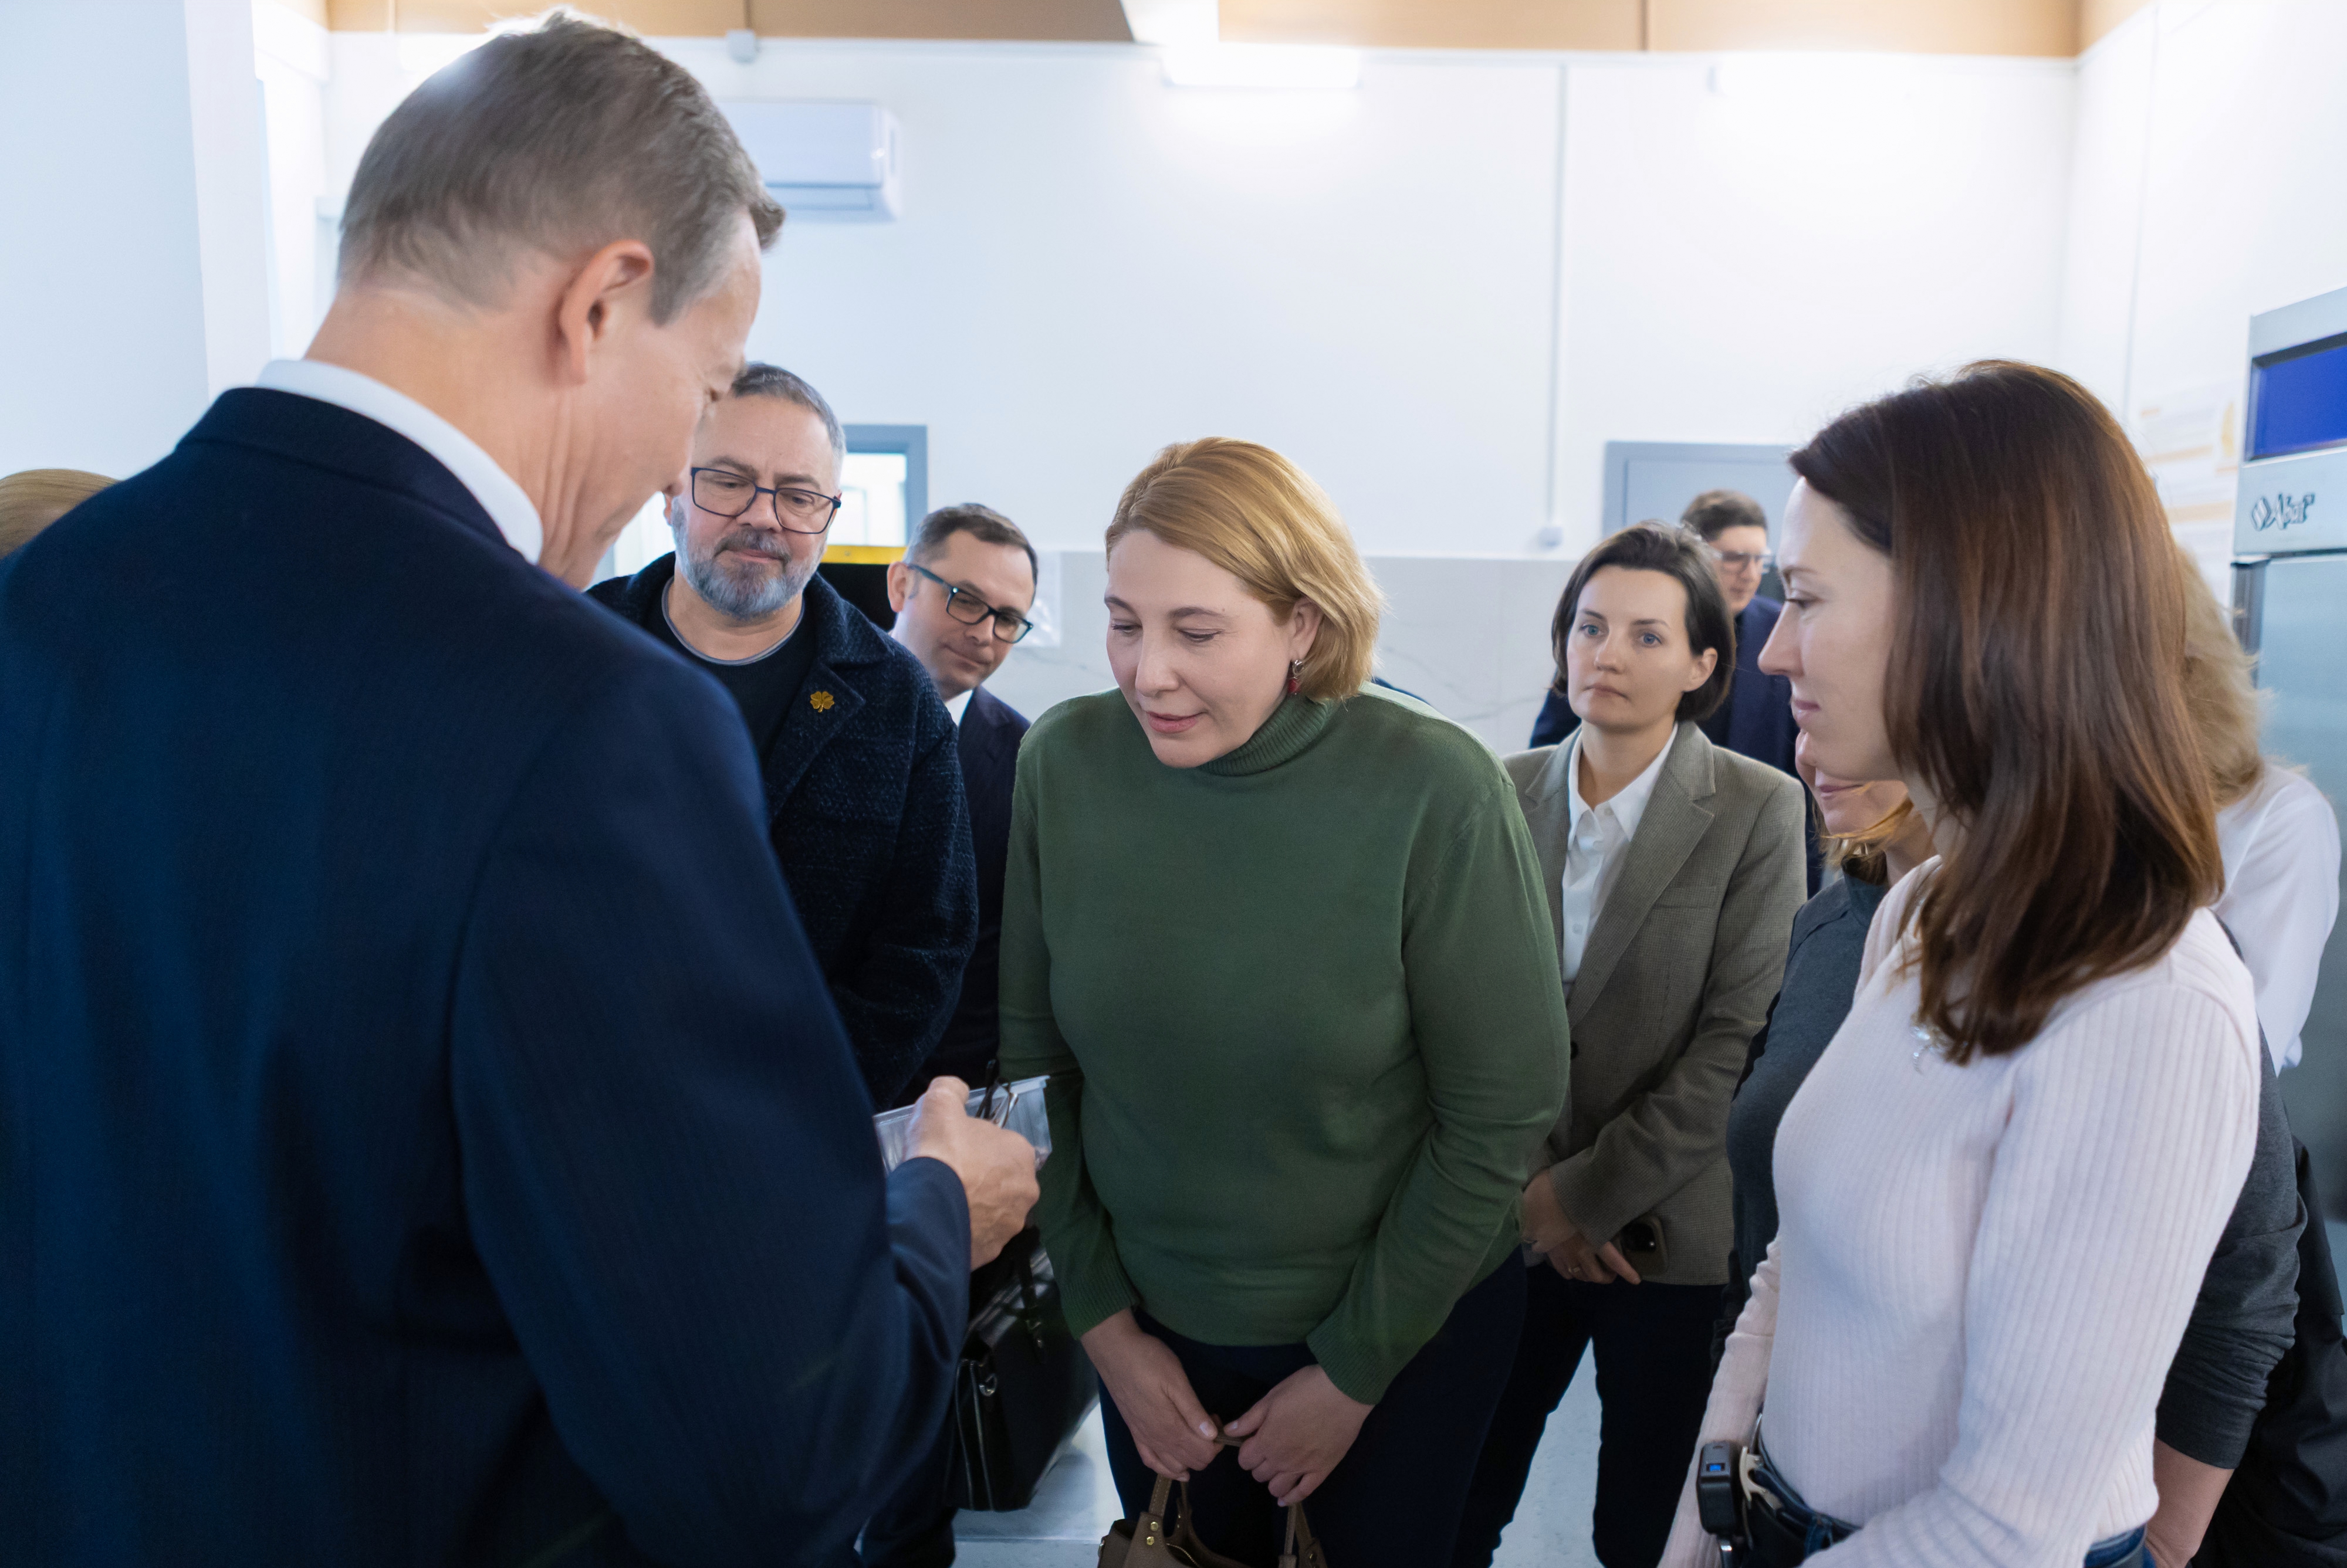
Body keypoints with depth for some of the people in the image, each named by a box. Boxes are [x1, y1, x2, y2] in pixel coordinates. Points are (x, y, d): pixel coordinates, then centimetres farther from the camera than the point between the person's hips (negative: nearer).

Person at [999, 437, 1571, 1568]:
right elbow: (1030, 1054, -6)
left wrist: (1353, 1372, -9)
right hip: (1153, 1327, 2)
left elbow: (1505, 1114, -16)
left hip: (1404, 1330, -2)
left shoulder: (1436, 791, -23)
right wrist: (1102, 1320, -4)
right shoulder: (1065, 764, -15)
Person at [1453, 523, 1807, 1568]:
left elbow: (1739, 1039, -11)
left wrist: (1589, 1193, -12)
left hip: (1668, 1234, -2)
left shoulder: (1757, 810, -7)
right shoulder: (1506, 792, 1)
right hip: (1510, 1223, 3)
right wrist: (1524, 1190, -6)